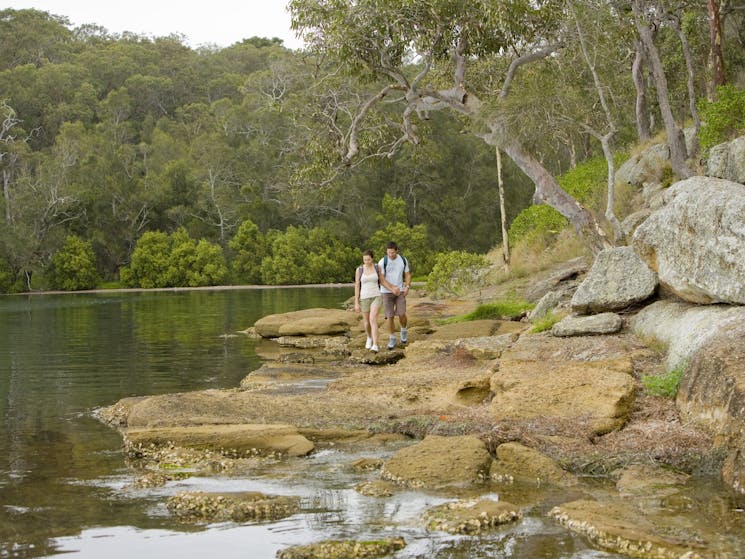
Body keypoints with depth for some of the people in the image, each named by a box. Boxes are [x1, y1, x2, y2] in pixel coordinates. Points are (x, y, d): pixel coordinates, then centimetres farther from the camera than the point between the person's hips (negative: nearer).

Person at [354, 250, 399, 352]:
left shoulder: (377, 268, -2)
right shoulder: (359, 270, -5)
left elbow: (383, 281, 11)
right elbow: (357, 286, -3)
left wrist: (393, 290, -1)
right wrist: (356, 303, -5)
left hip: (376, 297, -1)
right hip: (364, 299, 1)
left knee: (373, 320, -21)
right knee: (367, 323, 14)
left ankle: (375, 346, -25)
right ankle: (369, 338, 47)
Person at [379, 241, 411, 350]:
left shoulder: (403, 260, -3)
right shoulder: (382, 262, -13)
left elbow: (408, 275, 6)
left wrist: (407, 287, -11)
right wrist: (392, 289, -25)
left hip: (400, 291, 2)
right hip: (386, 292, -2)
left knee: (401, 314, -9)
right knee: (390, 316, -4)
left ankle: (403, 330, 22)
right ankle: (392, 340, 8)